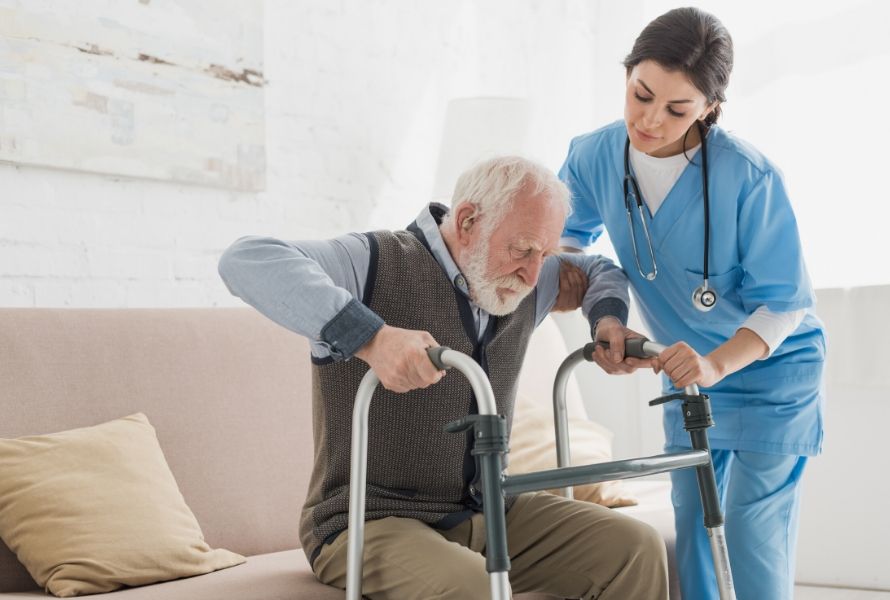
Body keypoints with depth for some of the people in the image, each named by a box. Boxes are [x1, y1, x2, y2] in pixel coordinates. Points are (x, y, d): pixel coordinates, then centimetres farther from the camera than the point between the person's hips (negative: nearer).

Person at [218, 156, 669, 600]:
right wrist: (368, 335, -41)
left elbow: (599, 269, 28)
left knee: (637, 550, -10)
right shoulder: (376, 264, -14)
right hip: (372, 522, -7)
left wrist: (608, 319, 4)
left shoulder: (524, 284, 7)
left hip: (488, 514, 7)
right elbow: (247, 260, -30)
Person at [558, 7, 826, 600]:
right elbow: (569, 237, 3)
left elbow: (782, 304, -20)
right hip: (690, 374, 5)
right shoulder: (595, 156, -16)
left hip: (772, 373, -5)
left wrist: (717, 363, -35)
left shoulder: (750, 177, -28)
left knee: (752, 546, -5)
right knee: (691, 536, 13)